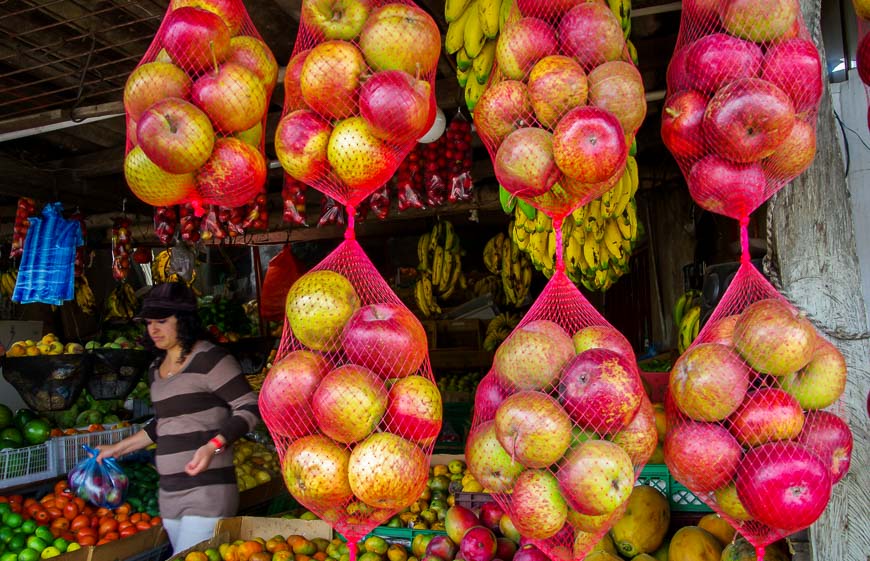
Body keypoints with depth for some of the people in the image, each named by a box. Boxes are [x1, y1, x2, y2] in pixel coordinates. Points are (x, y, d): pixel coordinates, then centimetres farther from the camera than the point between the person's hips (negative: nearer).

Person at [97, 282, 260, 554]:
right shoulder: (156, 369, 15)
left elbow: (249, 409, -12)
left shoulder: (208, 358, -10)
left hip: (208, 490, -7)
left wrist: (213, 445, -24)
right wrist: (118, 449, 28)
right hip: (169, 494, 7)